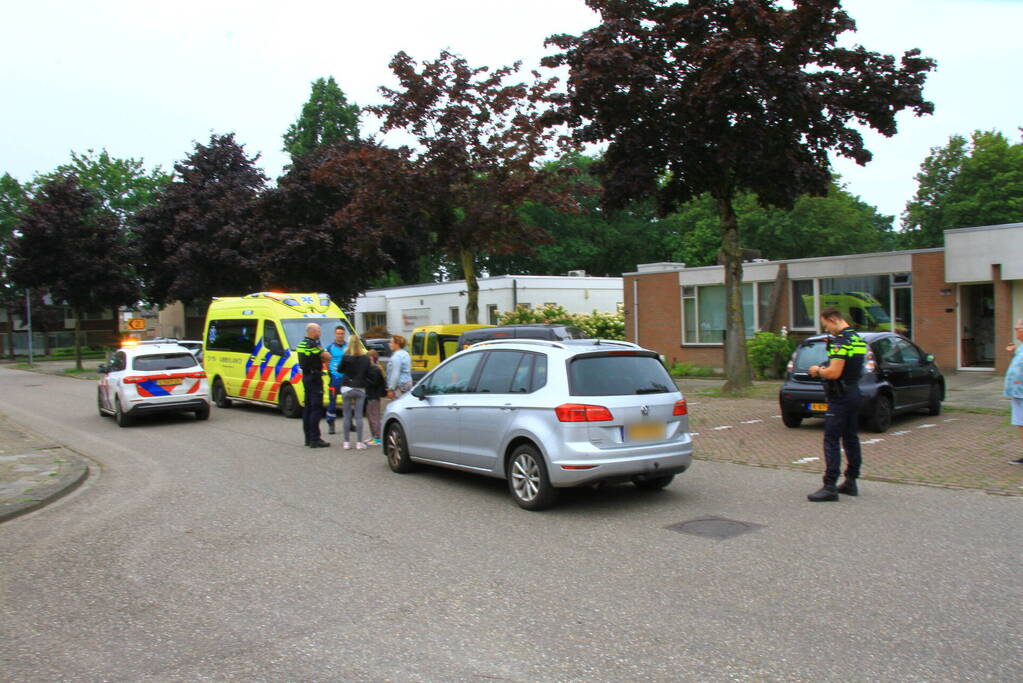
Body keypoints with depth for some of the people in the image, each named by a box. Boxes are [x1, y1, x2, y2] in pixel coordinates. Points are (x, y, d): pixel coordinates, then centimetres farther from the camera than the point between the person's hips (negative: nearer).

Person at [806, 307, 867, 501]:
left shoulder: (840, 341, -18)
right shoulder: (857, 338, 13)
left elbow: (834, 373, -25)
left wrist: (818, 371, -7)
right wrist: (824, 369, 15)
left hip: (840, 397, -10)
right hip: (854, 394, 10)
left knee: (831, 441, -8)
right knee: (851, 438, 14)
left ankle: (830, 487, -9)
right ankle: (851, 482, 20)